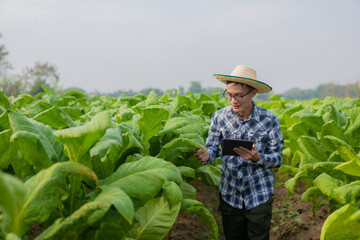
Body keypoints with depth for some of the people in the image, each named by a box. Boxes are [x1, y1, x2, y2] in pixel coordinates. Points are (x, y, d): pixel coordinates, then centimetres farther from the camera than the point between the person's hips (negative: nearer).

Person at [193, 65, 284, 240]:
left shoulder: (269, 120, -10)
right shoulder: (220, 117, -5)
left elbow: (278, 159, -8)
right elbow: (212, 147, -3)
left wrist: (257, 158, -28)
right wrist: (205, 155, -27)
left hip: (259, 196, -2)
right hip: (229, 194, 2)